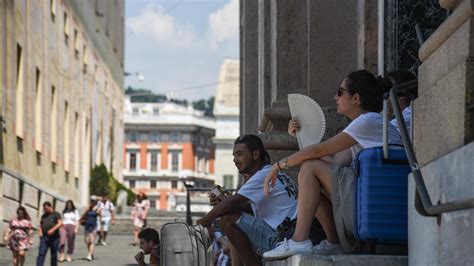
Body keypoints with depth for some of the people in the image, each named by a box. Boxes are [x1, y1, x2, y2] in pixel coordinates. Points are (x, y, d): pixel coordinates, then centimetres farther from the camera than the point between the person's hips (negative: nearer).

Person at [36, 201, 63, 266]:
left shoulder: (56, 214, 2)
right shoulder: (43, 216, 18)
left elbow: (60, 223, -11)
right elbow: (40, 225, 26)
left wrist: (53, 229, -23)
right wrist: (40, 232, 5)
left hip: (54, 237, -4)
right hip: (44, 237, 4)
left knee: (54, 255, 5)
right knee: (41, 253, -8)